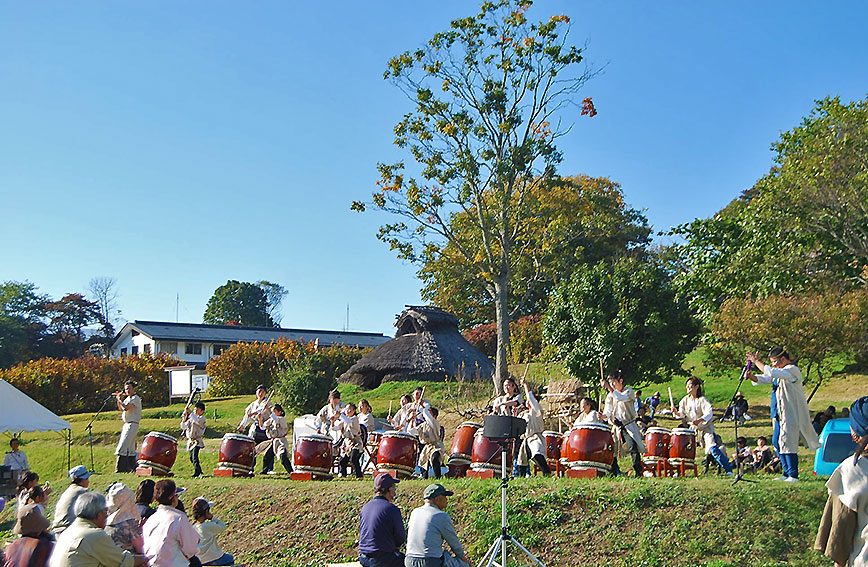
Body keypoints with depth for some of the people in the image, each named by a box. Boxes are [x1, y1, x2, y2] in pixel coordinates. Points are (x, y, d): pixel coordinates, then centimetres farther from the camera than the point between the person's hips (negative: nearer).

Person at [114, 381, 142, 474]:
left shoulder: (136, 398, -11)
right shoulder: (128, 398, 17)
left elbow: (126, 408, -22)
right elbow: (120, 409, 22)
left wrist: (119, 399, -8)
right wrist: (119, 399, 9)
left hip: (132, 425, -9)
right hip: (126, 424, 9)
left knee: (122, 447, -15)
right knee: (130, 449, 12)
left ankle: (119, 469, -15)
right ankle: (133, 468, 17)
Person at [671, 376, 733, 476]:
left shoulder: (702, 400, -14)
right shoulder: (685, 400, 3)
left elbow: (709, 413, -27)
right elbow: (682, 414, 6)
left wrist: (699, 420, -44)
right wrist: (676, 413, -17)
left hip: (706, 428, -6)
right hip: (693, 429, 6)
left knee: (713, 449, -19)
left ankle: (728, 470, -11)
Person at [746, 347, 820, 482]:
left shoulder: (792, 370, -14)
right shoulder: (779, 372, 15)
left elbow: (771, 373, -24)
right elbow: (765, 378, 10)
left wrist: (756, 361, -17)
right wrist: (752, 377, -10)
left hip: (791, 413, -9)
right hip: (780, 413, 10)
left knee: (787, 442, -9)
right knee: (776, 442, 10)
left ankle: (793, 475, -3)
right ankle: (787, 473, 18)